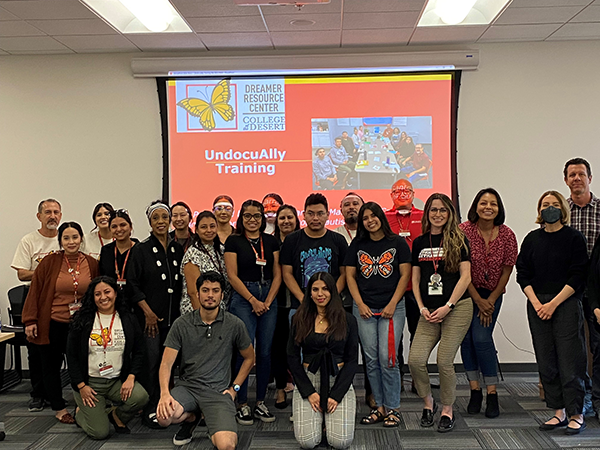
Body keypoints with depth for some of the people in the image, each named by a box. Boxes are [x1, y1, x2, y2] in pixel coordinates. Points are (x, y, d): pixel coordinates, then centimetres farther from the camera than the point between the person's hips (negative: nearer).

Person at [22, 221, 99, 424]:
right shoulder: (49, 263, -6)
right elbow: (35, 291, -4)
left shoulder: (92, 264, 1)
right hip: (52, 325, -1)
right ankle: (59, 408, 24)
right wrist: (30, 320, -7)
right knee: (51, 366, 9)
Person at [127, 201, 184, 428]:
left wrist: (179, 309, 7)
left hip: (173, 314, 4)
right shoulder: (141, 249, -3)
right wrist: (148, 311, -11)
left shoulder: (177, 249, 9)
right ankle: (149, 410, 6)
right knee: (151, 360, -4)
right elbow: (132, 284, -6)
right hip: (149, 315, -4)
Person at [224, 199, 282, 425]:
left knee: (265, 351, 5)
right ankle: (242, 405, 5)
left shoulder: (271, 241, 11)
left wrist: (268, 301, -4)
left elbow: (277, 274, 8)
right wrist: (253, 300, -9)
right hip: (243, 299, -3)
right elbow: (232, 275, -4)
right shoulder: (234, 241, 1)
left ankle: (261, 402, 16)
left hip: (269, 299, 4)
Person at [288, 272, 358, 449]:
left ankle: (329, 415, 17)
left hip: (339, 381, 0)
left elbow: (352, 361, 1)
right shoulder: (299, 319, 3)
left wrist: (336, 394, -9)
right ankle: (318, 417, 17)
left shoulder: (347, 320, 2)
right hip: (307, 381, 0)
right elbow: (292, 358, 3)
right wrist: (309, 392, -7)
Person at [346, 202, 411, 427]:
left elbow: (405, 275, 0)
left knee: (387, 357, -8)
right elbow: (350, 276, 9)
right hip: (364, 308, 3)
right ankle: (379, 407, 15)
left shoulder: (398, 243, 2)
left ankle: (393, 409, 5)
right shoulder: (357, 245, 9)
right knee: (371, 359, 5)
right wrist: (360, 304, -2)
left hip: (392, 308, -3)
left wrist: (392, 304, -8)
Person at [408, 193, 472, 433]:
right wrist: (422, 308, 1)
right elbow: (415, 280, 13)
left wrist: (448, 306, -10)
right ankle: (427, 402, 17)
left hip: (457, 308, -3)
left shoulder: (458, 240, 2)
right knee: (415, 359, -9)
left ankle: (447, 410, 15)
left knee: (444, 361, -7)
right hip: (429, 311, 4)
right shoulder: (419, 243, 12)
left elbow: (465, 276, -4)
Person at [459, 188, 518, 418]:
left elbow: (506, 271, -2)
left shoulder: (507, 235, -7)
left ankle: (492, 394, 1)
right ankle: (475, 391, 12)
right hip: (466, 293, 0)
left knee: (482, 338, -11)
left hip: (492, 294, 0)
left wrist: (490, 301, -5)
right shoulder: (464, 231, -13)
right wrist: (478, 300, -11)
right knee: (466, 339, -1)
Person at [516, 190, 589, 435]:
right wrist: (536, 303, -7)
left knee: (569, 359, -4)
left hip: (566, 304, -4)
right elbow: (523, 274, 6)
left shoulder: (574, 238, -2)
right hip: (537, 305, 4)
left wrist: (553, 303, -13)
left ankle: (576, 414, 8)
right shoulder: (532, 239, 9)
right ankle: (559, 412, 16)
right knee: (546, 362, 6)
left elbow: (577, 277, -7)